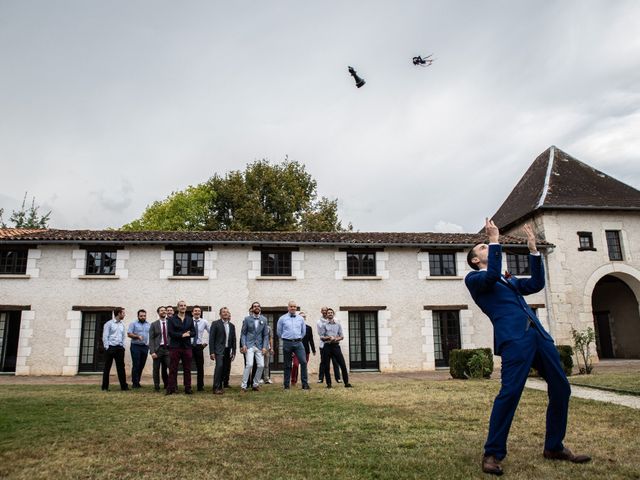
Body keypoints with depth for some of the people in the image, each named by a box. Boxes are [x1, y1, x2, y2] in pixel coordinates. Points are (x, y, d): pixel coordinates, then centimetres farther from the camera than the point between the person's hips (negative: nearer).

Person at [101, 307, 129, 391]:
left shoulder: (122, 325, 13)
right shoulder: (109, 324, -3)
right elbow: (105, 337, -6)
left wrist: (123, 346, 7)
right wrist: (107, 348, -12)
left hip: (119, 348, 5)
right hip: (110, 347, -5)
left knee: (121, 367, 3)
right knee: (107, 368, 3)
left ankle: (124, 386, 6)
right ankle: (105, 387, 11)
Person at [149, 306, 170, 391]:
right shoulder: (154, 324, 3)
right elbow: (151, 339, -1)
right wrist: (152, 352, -11)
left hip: (168, 349, 1)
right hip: (158, 349, -1)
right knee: (156, 369, 5)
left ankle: (167, 386, 11)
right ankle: (156, 387, 18)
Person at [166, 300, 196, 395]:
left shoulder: (190, 319, 12)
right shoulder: (172, 319, 2)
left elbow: (193, 332, 7)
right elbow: (170, 333, -8)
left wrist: (188, 334, -14)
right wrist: (182, 335, -15)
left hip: (187, 347, 3)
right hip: (175, 347, -3)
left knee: (187, 369, 5)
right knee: (173, 369, 0)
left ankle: (188, 388, 11)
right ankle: (171, 388, 5)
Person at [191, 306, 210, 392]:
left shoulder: (204, 322, 2)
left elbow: (210, 333, 12)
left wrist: (206, 342, 6)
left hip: (199, 346, 1)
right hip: (189, 346, -1)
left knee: (200, 367, 4)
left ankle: (200, 386, 13)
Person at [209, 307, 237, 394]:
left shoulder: (232, 326, 12)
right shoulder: (215, 324, -2)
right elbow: (211, 338, -5)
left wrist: (233, 352, 9)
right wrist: (212, 352, -11)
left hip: (228, 351, 5)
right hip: (219, 350, -5)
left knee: (227, 368, 7)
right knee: (219, 366, -20)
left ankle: (225, 384, 27)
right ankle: (217, 388, -17)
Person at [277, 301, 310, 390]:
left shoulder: (300, 319, 8)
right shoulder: (282, 319, 1)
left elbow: (303, 331, 19)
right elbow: (279, 332, 10)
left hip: (298, 343, 1)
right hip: (287, 343, -1)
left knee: (303, 362, -11)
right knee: (287, 365, 5)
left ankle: (305, 384, -5)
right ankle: (287, 385, 14)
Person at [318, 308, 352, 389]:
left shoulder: (338, 325, 12)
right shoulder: (324, 325, 7)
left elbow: (342, 336, 7)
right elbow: (321, 337, -1)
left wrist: (336, 339, -14)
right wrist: (329, 338, -17)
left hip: (336, 346, 1)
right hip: (327, 346, -1)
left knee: (343, 365, -5)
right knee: (326, 366, 1)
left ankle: (346, 383, 1)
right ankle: (329, 383, 11)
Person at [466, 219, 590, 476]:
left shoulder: (508, 280, 31)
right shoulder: (474, 278, 8)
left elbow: (536, 283, 23)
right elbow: (492, 275, -12)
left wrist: (533, 249, 20)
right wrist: (495, 240, -7)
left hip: (538, 334, 8)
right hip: (514, 338, -8)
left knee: (561, 388, 8)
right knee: (510, 392, -16)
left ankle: (554, 447, 24)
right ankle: (492, 454, -4)